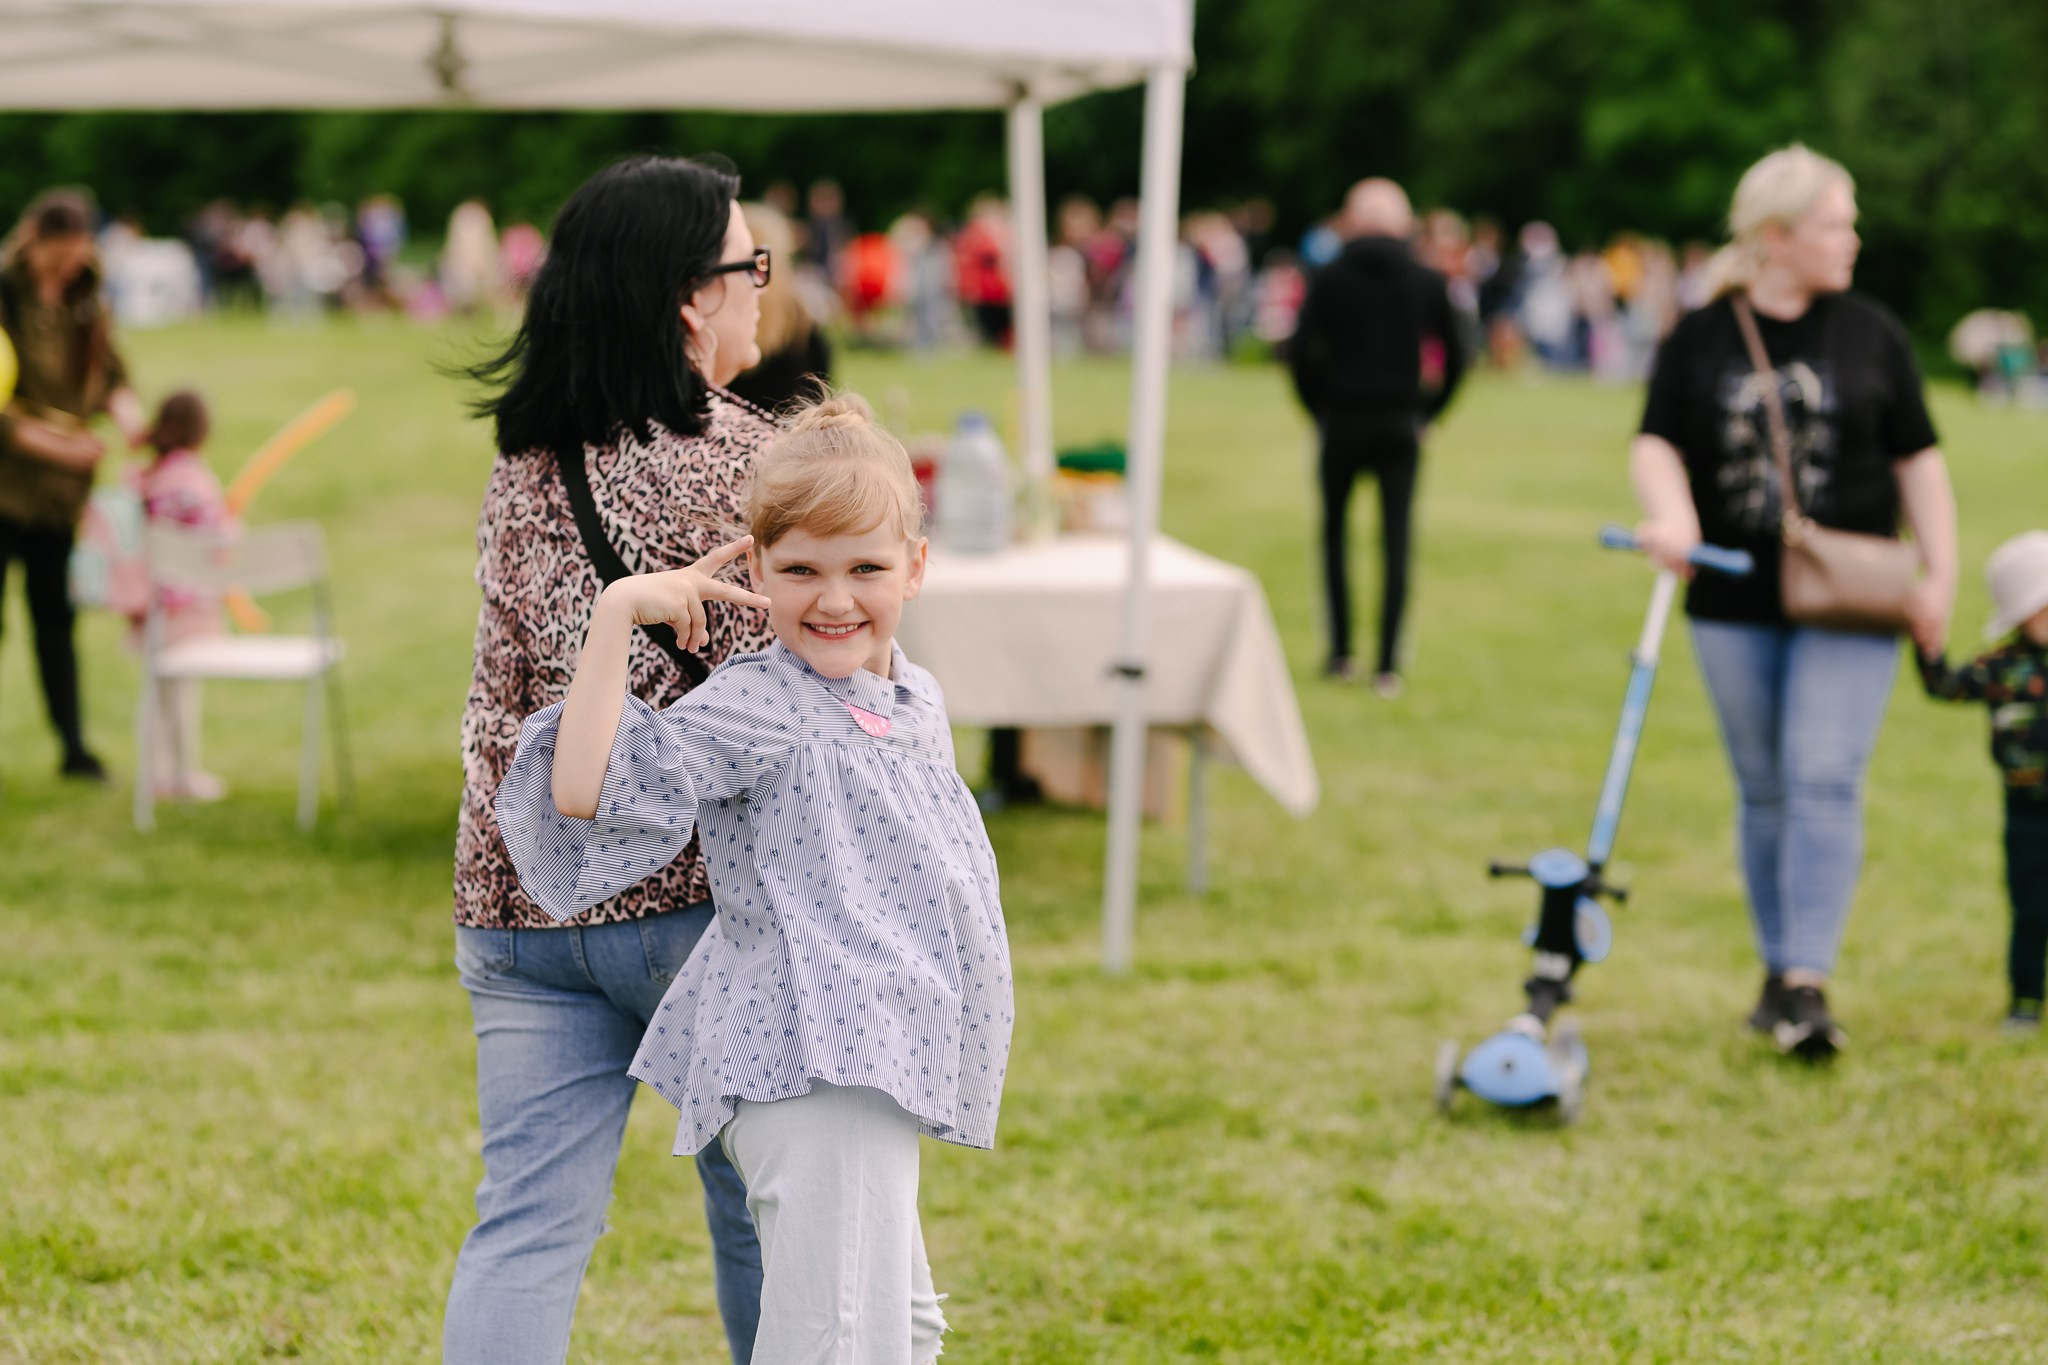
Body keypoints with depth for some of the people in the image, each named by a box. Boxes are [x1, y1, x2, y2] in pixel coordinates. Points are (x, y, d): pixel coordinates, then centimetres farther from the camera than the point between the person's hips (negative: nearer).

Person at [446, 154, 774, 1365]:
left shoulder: (526, 467, 6)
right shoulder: (744, 461, -11)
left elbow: (499, 705, 7)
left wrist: (532, 845, 15)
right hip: (698, 894, -5)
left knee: (527, 1228, 3)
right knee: (766, 1216, 12)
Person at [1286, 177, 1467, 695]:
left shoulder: (1330, 278, -3)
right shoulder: (1427, 281, 2)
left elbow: (1300, 354, -7)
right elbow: (1455, 358, 3)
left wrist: (1319, 409, 5)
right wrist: (1427, 413, 12)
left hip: (1342, 420, -1)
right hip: (1401, 427, 1)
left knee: (1334, 532, 15)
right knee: (1396, 541, 1)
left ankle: (1340, 652, 12)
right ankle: (1387, 666, -4)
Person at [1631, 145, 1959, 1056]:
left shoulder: (1871, 335, 4)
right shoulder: (1699, 340, 3)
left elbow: (1917, 460, 6)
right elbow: (1657, 442, -3)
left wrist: (1939, 575, -1)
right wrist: (1671, 512, -24)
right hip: (1734, 605, 1)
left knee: (1824, 780, -12)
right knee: (1764, 790, 9)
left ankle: (1809, 982, -14)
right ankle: (1776, 975, 20)